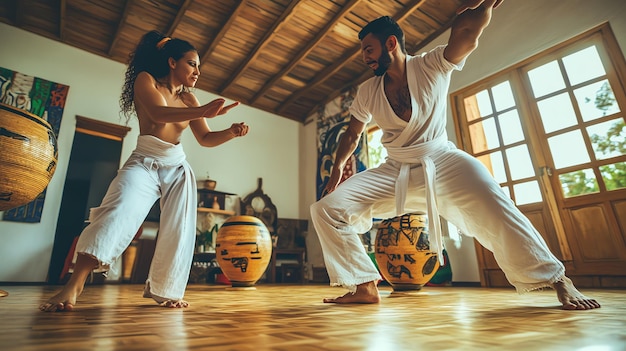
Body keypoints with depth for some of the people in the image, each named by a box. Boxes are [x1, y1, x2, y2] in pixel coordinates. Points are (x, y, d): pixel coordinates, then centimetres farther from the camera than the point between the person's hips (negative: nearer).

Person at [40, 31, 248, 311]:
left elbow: (206, 139, 11)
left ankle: (163, 289, 14)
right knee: (119, 212, -27)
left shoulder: (188, 99, 13)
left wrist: (231, 132, -8)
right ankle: (74, 284, -24)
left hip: (177, 167, 5)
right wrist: (203, 112, -35)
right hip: (144, 162, -4)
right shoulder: (145, 80, 1)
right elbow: (158, 112, -21)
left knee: (178, 230, -1)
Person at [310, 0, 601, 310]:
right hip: (394, 171, 3)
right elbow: (352, 134, 13)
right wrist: (337, 167, 0)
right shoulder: (367, 92, 5)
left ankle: (558, 281, -3)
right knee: (326, 209, -13)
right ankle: (365, 286, -5)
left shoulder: (433, 65, -3)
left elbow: (466, 33, -22)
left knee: (495, 210, -31)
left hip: (442, 162, -3)